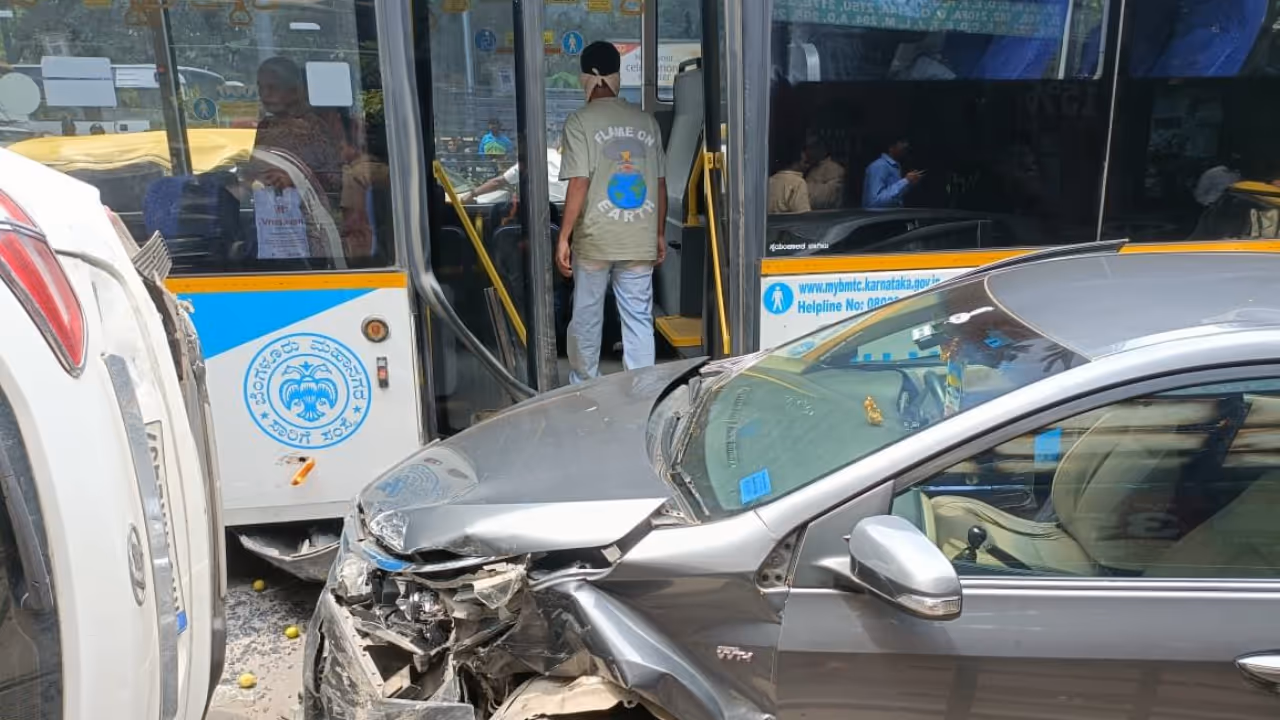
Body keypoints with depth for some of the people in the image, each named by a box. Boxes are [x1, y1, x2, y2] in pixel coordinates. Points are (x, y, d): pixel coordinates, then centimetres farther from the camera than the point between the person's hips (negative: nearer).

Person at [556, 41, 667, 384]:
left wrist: (563, 237, -7)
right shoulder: (647, 121, 6)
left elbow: (579, 184, -12)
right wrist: (660, 234, 17)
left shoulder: (580, 121, -5)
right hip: (641, 240, 3)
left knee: (586, 317, 12)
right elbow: (660, 184, 7)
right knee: (639, 319, 6)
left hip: (594, 240, -2)